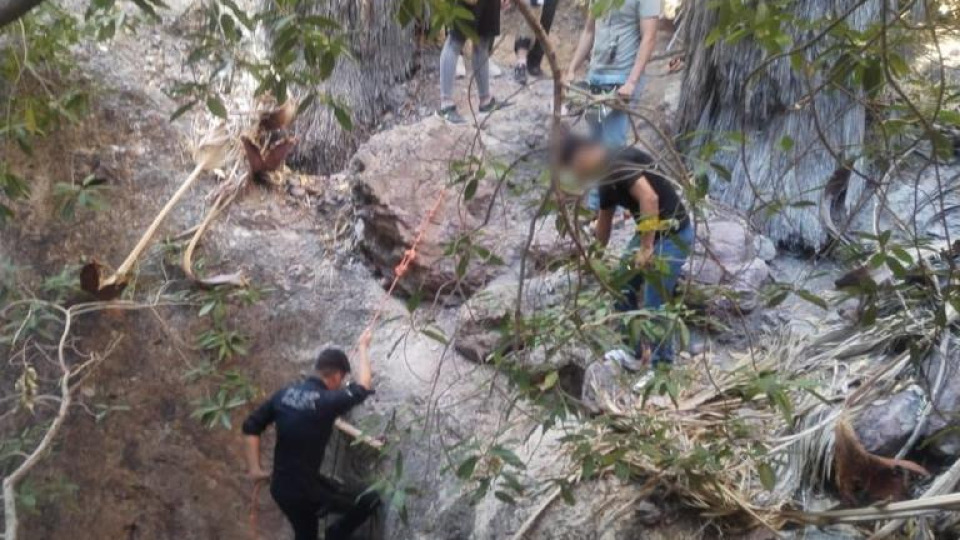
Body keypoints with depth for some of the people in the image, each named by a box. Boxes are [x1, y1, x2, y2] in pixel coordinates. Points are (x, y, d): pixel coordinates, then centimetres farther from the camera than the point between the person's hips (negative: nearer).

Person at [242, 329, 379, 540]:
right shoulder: (327, 401, -21)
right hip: (305, 490, -7)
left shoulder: (286, 393, -1)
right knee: (370, 500, 2)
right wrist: (363, 348, 8)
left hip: (281, 487, 7)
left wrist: (254, 468, 5)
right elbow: (362, 387, -5)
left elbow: (251, 427, 4)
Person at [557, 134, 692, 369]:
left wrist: (646, 248, -32)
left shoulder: (620, 163, -22)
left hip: (672, 234, -10)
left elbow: (650, 198, -34)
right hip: (649, 232, 10)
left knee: (654, 306, -7)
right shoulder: (606, 174, 9)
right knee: (622, 291, 17)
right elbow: (604, 218, 23)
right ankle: (636, 351, 31)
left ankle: (662, 365, 7)